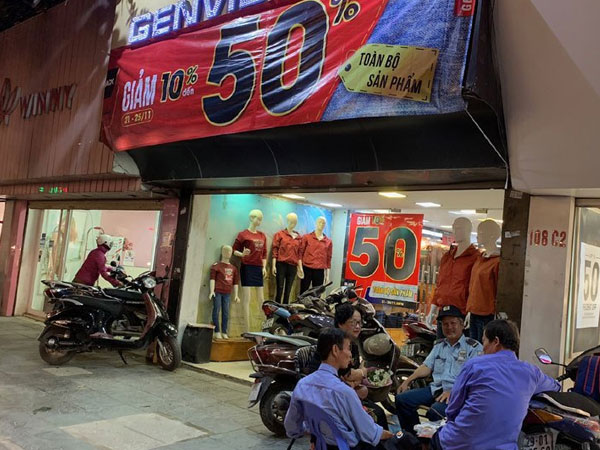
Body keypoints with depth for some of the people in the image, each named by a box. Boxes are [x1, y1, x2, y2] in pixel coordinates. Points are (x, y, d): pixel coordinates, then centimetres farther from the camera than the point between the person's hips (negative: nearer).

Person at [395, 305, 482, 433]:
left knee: (435, 412, -34)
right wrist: (408, 381, 3)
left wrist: (452, 392, -23)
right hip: (436, 388, 7)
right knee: (402, 399, -8)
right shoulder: (439, 345, 21)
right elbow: (427, 366, 18)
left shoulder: (474, 347, 0)